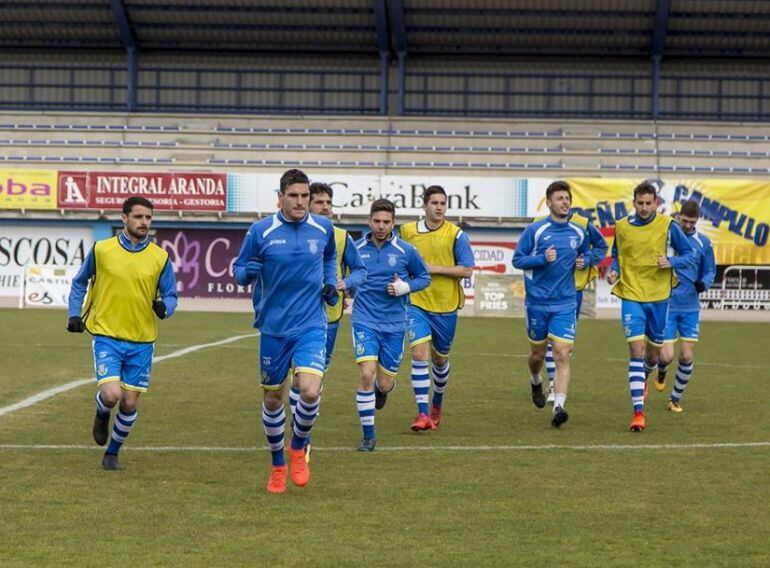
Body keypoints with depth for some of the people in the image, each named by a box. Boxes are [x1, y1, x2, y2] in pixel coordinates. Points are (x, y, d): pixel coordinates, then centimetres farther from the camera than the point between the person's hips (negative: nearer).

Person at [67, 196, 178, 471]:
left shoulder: (160, 258, -1)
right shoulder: (101, 250, -3)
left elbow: (170, 295, 5)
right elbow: (80, 282, 12)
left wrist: (164, 307, -18)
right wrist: (75, 314, 2)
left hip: (142, 342, 2)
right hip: (107, 336, -2)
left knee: (129, 404, 4)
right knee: (111, 394, -18)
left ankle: (112, 454, 28)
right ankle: (102, 416, 19)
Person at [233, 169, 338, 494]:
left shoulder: (323, 229, 2)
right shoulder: (260, 231, -5)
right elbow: (239, 270, 3)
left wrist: (330, 283, 7)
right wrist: (247, 272, -19)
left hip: (311, 326, 0)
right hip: (272, 327, 0)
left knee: (310, 391, -19)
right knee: (272, 397, 9)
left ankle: (298, 447, 10)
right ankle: (278, 465, 30)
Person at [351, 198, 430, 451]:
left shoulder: (406, 251, -3)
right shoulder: (356, 249, 0)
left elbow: (424, 277, 9)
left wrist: (405, 287, -8)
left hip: (394, 324, 1)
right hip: (365, 322, -1)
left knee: (385, 384, 5)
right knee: (367, 375, -17)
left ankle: (381, 389, 46)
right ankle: (368, 435, -5)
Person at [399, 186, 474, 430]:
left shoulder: (456, 235, -6)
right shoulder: (406, 231, 2)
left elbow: (467, 270, -10)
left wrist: (434, 268, -16)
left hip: (445, 306, 0)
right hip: (417, 303, 0)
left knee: (440, 358, 15)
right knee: (420, 354, -16)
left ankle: (436, 405, 40)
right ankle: (423, 414, -16)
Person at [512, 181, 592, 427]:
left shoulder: (579, 232, 4)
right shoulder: (535, 230, -6)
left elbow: (586, 253, 22)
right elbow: (517, 259, -4)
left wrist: (583, 262, -1)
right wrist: (542, 259, -19)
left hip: (565, 304, 1)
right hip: (537, 302, -1)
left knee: (562, 355, -12)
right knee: (538, 354, 13)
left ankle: (558, 407, -17)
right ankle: (536, 382, 47)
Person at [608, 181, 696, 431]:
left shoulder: (668, 226, -4)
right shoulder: (622, 227, 1)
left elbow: (690, 255, 3)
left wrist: (671, 262, -16)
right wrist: (614, 272, -2)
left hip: (659, 297, 1)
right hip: (631, 296, -1)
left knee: (653, 352, 13)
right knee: (637, 350, -12)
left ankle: (643, 378, 50)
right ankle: (638, 413, -14)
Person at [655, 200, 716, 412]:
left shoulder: (703, 242, 3)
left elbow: (710, 271, 10)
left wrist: (704, 283, -10)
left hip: (691, 308, 2)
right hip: (666, 306, -2)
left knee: (687, 356, -1)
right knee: (666, 356, -9)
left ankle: (676, 398, 17)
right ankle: (661, 373, 27)